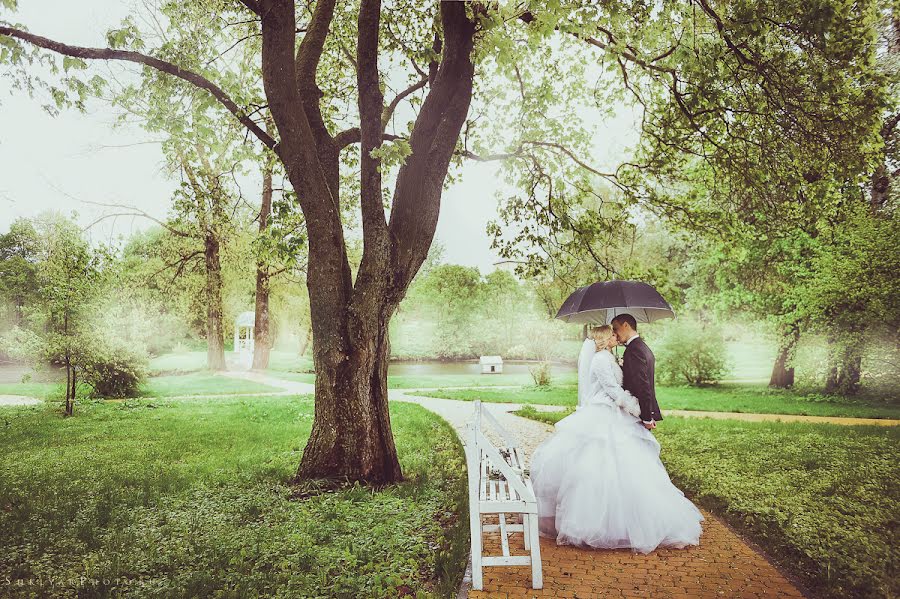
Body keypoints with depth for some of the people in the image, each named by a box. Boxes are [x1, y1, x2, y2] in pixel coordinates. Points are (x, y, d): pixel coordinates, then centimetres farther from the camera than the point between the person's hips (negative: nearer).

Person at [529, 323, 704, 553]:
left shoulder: (608, 358, 18)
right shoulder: (601, 359, -12)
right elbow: (615, 391, -14)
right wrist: (640, 413, -10)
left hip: (611, 417, 9)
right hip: (603, 420, -9)